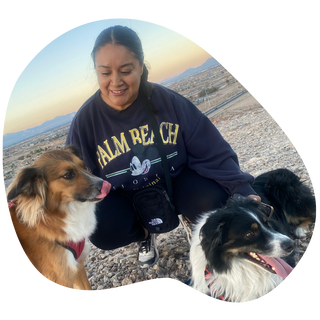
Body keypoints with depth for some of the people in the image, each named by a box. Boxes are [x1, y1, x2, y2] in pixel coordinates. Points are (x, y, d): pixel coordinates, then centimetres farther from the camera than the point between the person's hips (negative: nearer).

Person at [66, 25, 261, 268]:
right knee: (102, 231, -28)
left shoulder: (169, 101, -16)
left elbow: (212, 153, -15)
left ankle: (194, 222, 11)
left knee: (212, 199, -30)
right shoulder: (86, 120, -14)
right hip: (125, 201, 1)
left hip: (176, 183, 0)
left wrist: (244, 191, -25)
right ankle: (144, 234, 10)